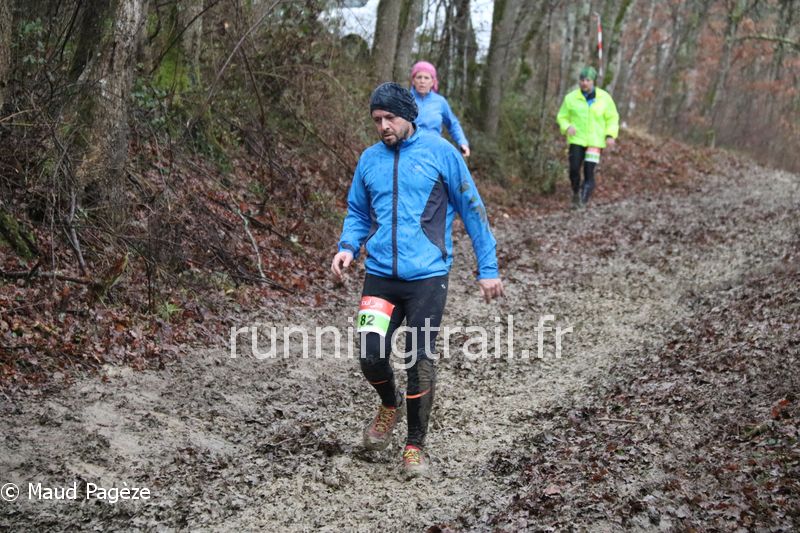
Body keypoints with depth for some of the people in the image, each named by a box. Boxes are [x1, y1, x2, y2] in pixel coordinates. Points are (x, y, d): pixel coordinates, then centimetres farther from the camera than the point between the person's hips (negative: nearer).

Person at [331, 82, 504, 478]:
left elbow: (472, 209, 2)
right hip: (380, 275, 3)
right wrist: (348, 246, 0)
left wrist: (488, 269, 1)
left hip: (427, 276, -3)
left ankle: (415, 445, 16)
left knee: (420, 362, -3)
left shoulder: (440, 152, -2)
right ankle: (390, 404, 28)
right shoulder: (369, 159, 9)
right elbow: (358, 212, 21)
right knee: (371, 357, -6)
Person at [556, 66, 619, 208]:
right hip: (576, 140, 0)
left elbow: (612, 118, 9)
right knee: (574, 170, -8)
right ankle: (576, 192, 20)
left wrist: (610, 135, -5)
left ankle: (583, 200, -1)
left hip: (595, 141, 0)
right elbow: (562, 117, 9)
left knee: (589, 172, -10)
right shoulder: (571, 98, 1)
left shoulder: (604, 98, 2)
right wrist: (567, 127, -12)